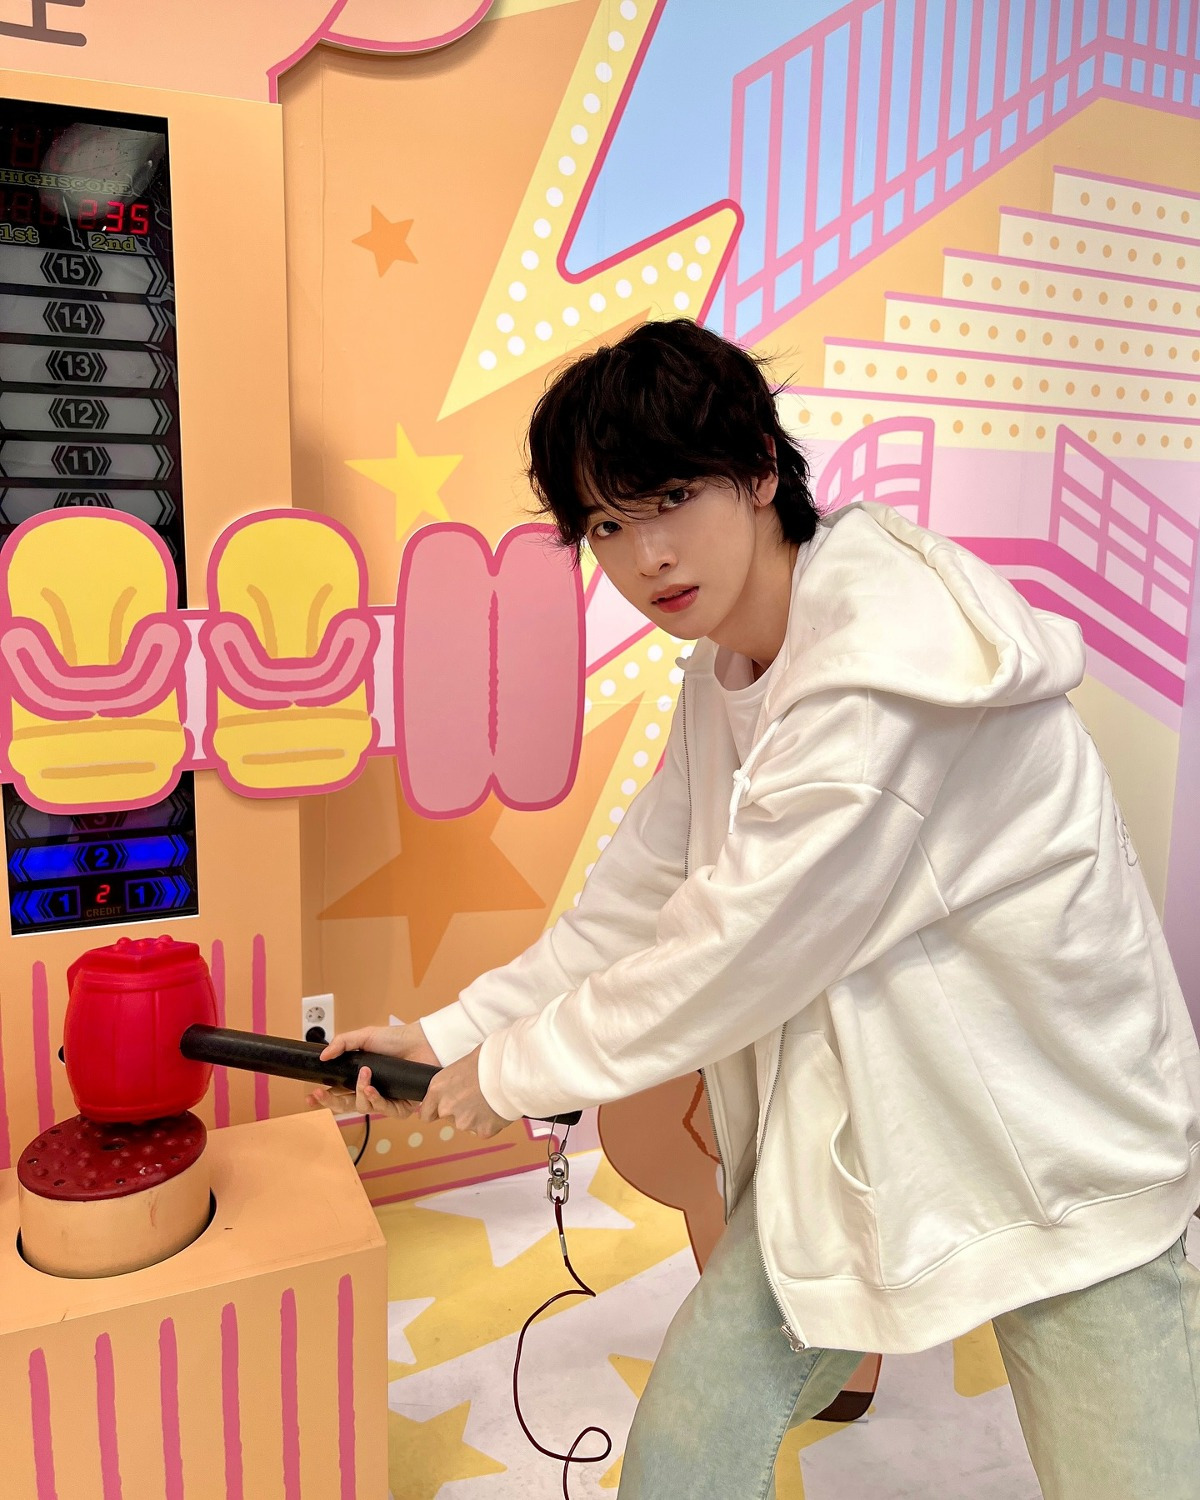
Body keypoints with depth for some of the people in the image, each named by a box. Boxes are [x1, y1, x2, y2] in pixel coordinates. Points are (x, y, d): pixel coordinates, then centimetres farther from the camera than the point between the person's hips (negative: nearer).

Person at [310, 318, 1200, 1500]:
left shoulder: (890, 667, -28)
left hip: (1067, 1163, -6)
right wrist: (450, 1035, 7)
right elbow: (638, 900, 7)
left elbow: (738, 947, -24)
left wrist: (515, 1069, -10)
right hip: (847, 1138, 7)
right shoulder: (723, 677, 0)